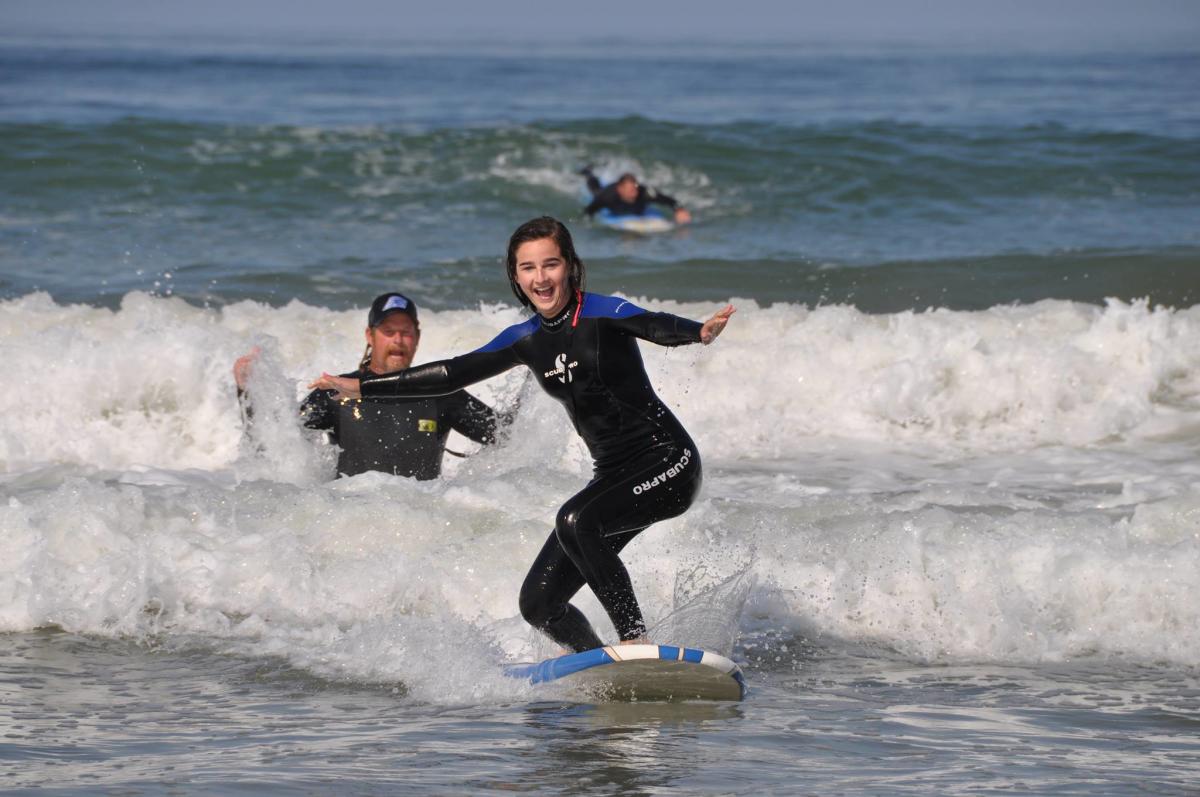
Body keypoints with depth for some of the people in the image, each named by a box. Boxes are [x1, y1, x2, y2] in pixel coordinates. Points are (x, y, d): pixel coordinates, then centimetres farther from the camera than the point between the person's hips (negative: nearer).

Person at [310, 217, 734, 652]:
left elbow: (655, 326, -31)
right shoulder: (527, 340, 7)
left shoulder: (602, 315, -12)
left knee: (575, 521, -32)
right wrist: (362, 387, 15)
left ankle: (635, 638, -26)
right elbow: (454, 373, 14)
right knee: (538, 603, 0)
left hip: (667, 463, -7)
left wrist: (699, 332, -53)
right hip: (614, 474, 8)